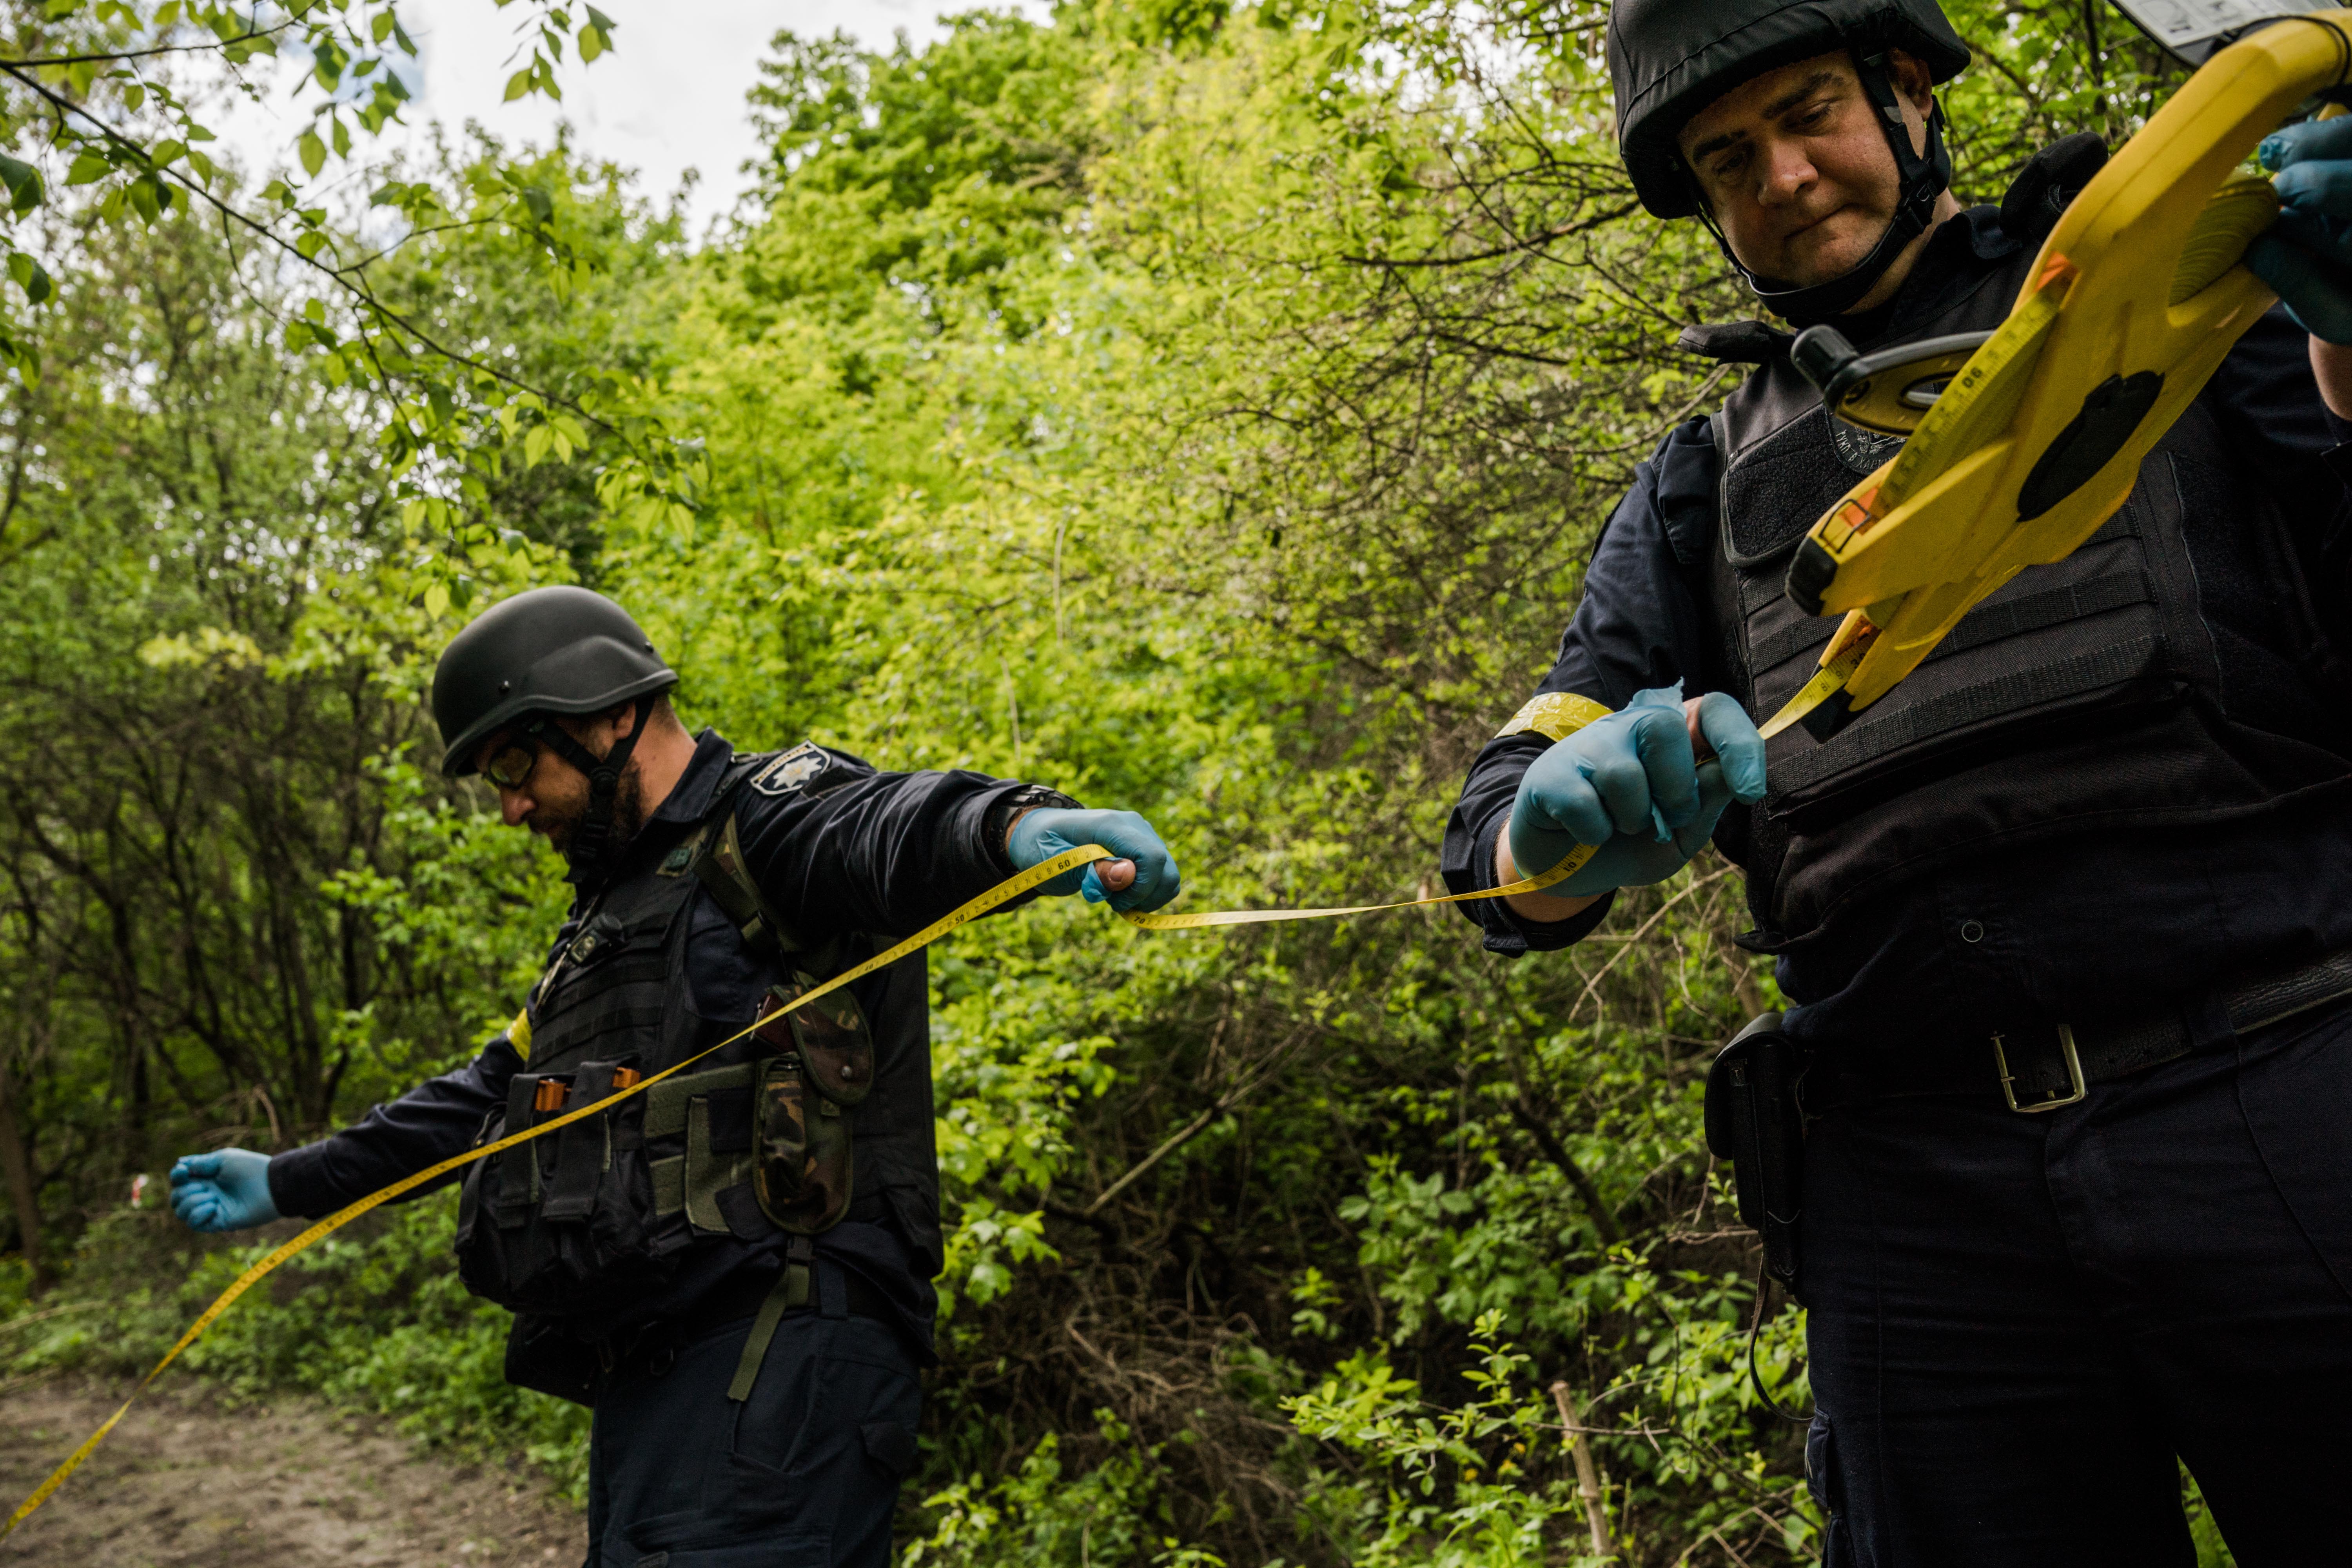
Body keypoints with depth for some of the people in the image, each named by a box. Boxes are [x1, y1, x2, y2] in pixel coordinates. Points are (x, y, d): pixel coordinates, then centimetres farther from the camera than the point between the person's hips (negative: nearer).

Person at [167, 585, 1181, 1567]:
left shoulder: (767, 822, -3)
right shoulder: (617, 902, 28)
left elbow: (885, 830, -28)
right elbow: (496, 1092, 37)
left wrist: (1015, 825, -52)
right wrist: (291, 1184, 41)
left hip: (774, 1360, -10)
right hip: (649, 1379, 10)